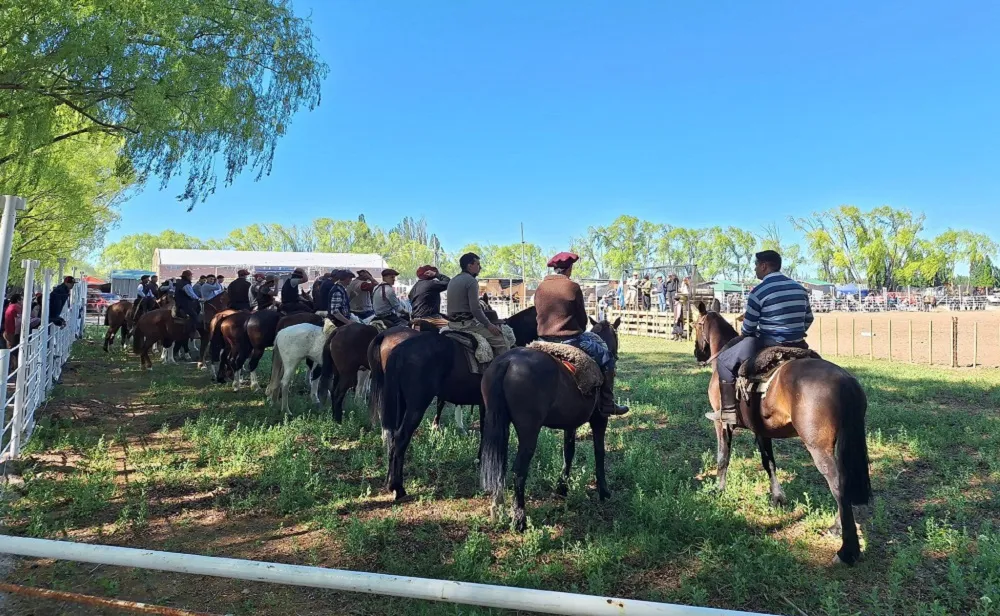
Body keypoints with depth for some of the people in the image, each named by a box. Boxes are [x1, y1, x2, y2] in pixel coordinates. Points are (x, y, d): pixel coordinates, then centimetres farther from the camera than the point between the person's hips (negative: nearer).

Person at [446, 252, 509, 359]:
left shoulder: (452, 281, 14)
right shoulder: (471, 281, -13)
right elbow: (475, 308, -20)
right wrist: (489, 325, -11)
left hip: (452, 324, 10)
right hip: (467, 324, -10)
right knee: (501, 341, -5)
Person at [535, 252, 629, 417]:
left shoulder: (540, 288, 5)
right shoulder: (572, 287, -10)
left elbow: (541, 315, 12)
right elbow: (582, 318, -2)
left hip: (544, 339, 7)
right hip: (569, 340, -7)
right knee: (606, 358, 10)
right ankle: (607, 405, 7)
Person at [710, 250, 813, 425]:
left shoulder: (758, 292, -12)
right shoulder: (800, 288, 8)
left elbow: (748, 329, -7)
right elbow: (808, 319, 16)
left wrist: (740, 337, 15)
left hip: (769, 346, -7)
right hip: (798, 346, 7)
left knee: (724, 360, 7)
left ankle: (729, 411, 5)